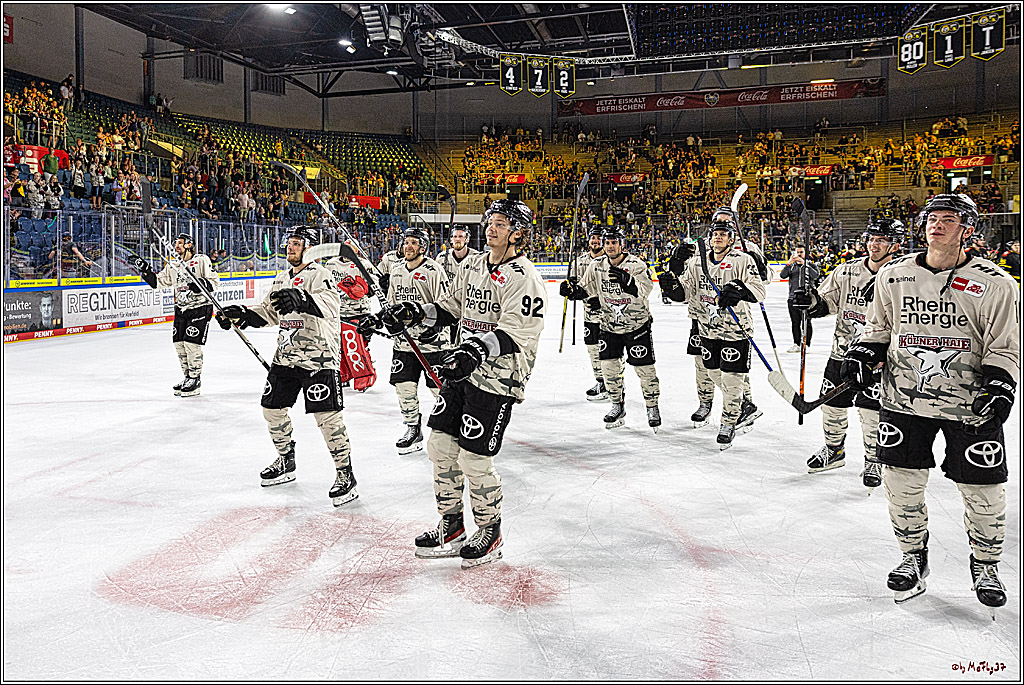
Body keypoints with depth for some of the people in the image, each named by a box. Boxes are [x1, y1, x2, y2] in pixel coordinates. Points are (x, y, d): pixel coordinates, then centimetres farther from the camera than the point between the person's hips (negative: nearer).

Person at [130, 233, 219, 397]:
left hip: (200, 308, -7)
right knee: (179, 344, 5)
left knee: (192, 343, -11)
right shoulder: (172, 266, 12)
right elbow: (157, 281, 15)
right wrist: (144, 269, 3)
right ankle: (188, 377, 18)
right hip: (181, 308, 7)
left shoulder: (202, 260, -7)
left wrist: (201, 285, -28)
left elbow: (215, 281, -11)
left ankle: (195, 379, 0)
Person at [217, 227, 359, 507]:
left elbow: (329, 305, -32)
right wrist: (239, 314, 7)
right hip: (286, 356, 9)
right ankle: (286, 462, 35)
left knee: (327, 416, -13)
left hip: (318, 357, -9)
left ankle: (345, 474, 0)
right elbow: (268, 313, 23)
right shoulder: (282, 278, 16)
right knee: (272, 408, 14)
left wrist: (300, 299, -50)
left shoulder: (319, 275, -11)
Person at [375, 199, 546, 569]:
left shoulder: (524, 279, -15)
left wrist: (478, 349, -39)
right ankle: (451, 525, 26)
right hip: (462, 370, 8)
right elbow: (452, 306, 21)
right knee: (440, 445, 8)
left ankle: (489, 533, 18)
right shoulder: (472, 265, 11)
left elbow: (512, 334, -24)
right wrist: (416, 312, 6)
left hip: (497, 379, -8)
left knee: (474, 459, -5)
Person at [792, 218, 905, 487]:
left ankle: (874, 461, 18)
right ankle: (834, 449, 36)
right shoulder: (846, 272, 3)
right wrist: (813, 302, -12)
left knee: (871, 412, -4)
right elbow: (828, 302, 10)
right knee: (832, 405, 12)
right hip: (841, 352, 4)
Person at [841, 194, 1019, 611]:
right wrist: (861, 355, 1)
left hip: (971, 404, -2)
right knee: (901, 483, 5)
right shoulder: (894, 276, 4)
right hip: (905, 400, 2)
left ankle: (985, 564, 29)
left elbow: (1005, 348, -2)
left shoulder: (994, 284, -4)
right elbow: (878, 328, 16)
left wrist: (999, 387, -16)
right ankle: (913, 557, 27)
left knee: (983, 491, 4)